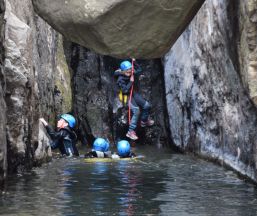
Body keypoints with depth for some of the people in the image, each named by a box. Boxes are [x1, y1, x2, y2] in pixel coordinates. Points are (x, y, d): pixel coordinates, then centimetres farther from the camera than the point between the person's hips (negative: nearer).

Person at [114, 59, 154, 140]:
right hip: (127, 97, -7)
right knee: (136, 110, -26)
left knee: (147, 106, 0)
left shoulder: (132, 75, -2)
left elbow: (139, 70, 15)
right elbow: (125, 90, -27)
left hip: (134, 94, 7)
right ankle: (131, 131, -26)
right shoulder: (121, 79, -20)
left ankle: (144, 121, 28)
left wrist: (134, 63, 1)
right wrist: (131, 82, -26)